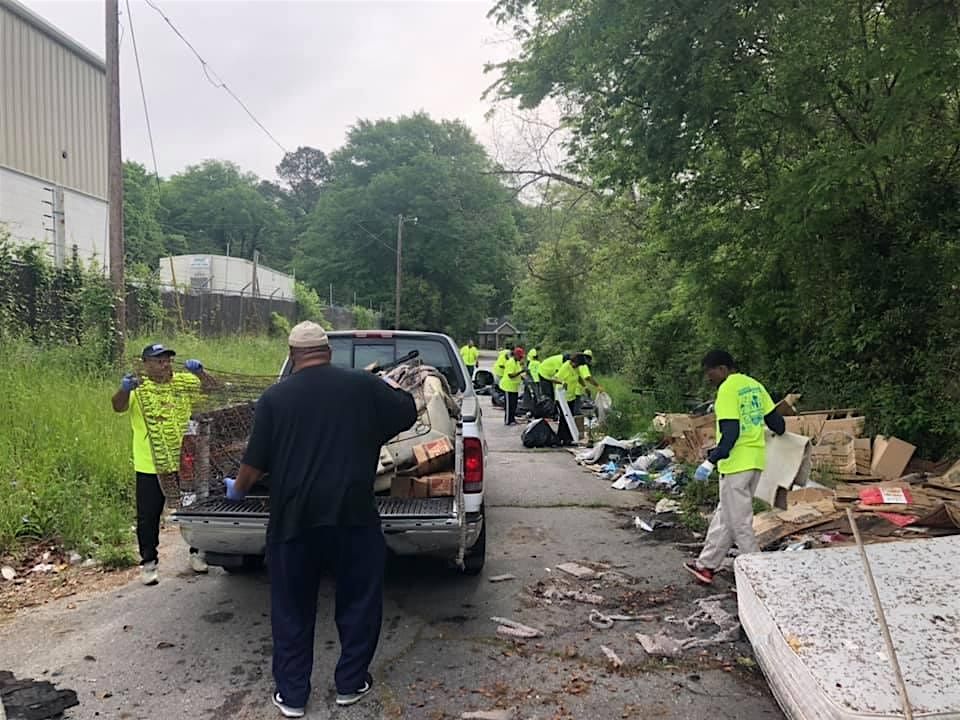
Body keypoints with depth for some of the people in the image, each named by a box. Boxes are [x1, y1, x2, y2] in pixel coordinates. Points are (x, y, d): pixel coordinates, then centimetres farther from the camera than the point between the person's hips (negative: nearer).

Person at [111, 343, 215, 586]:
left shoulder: (184, 382, 4)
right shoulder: (138, 389, -5)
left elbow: (212, 389, -2)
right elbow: (118, 406, -21)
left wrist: (199, 372, -20)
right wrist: (125, 389, -43)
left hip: (184, 463, 3)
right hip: (150, 467, -2)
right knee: (148, 517, 6)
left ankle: (196, 552, 32)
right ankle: (149, 562, 20)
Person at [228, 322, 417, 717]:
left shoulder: (275, 396, 0)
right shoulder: (363, 384, 0)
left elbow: (255, 462, 2)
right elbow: (408, 413, 13)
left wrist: (237, 489, 22)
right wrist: (391, 385, 32)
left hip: (294, 517, 1)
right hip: (353, 514, 0)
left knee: (292, 608, 15)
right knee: (359, 600, 16)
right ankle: (350, 683, 27)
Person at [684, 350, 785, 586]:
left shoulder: (728, 389, -14)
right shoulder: (754, 385, 10)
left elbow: (730, 432, -21)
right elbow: (774, 418, 14)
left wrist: (710, 461, -20)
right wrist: (780, 430, 36)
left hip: (736, 463, -9)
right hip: (756, 461, 9)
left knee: (740, 522, 2)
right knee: (725, 515, 17)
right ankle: (706, 565, 26)